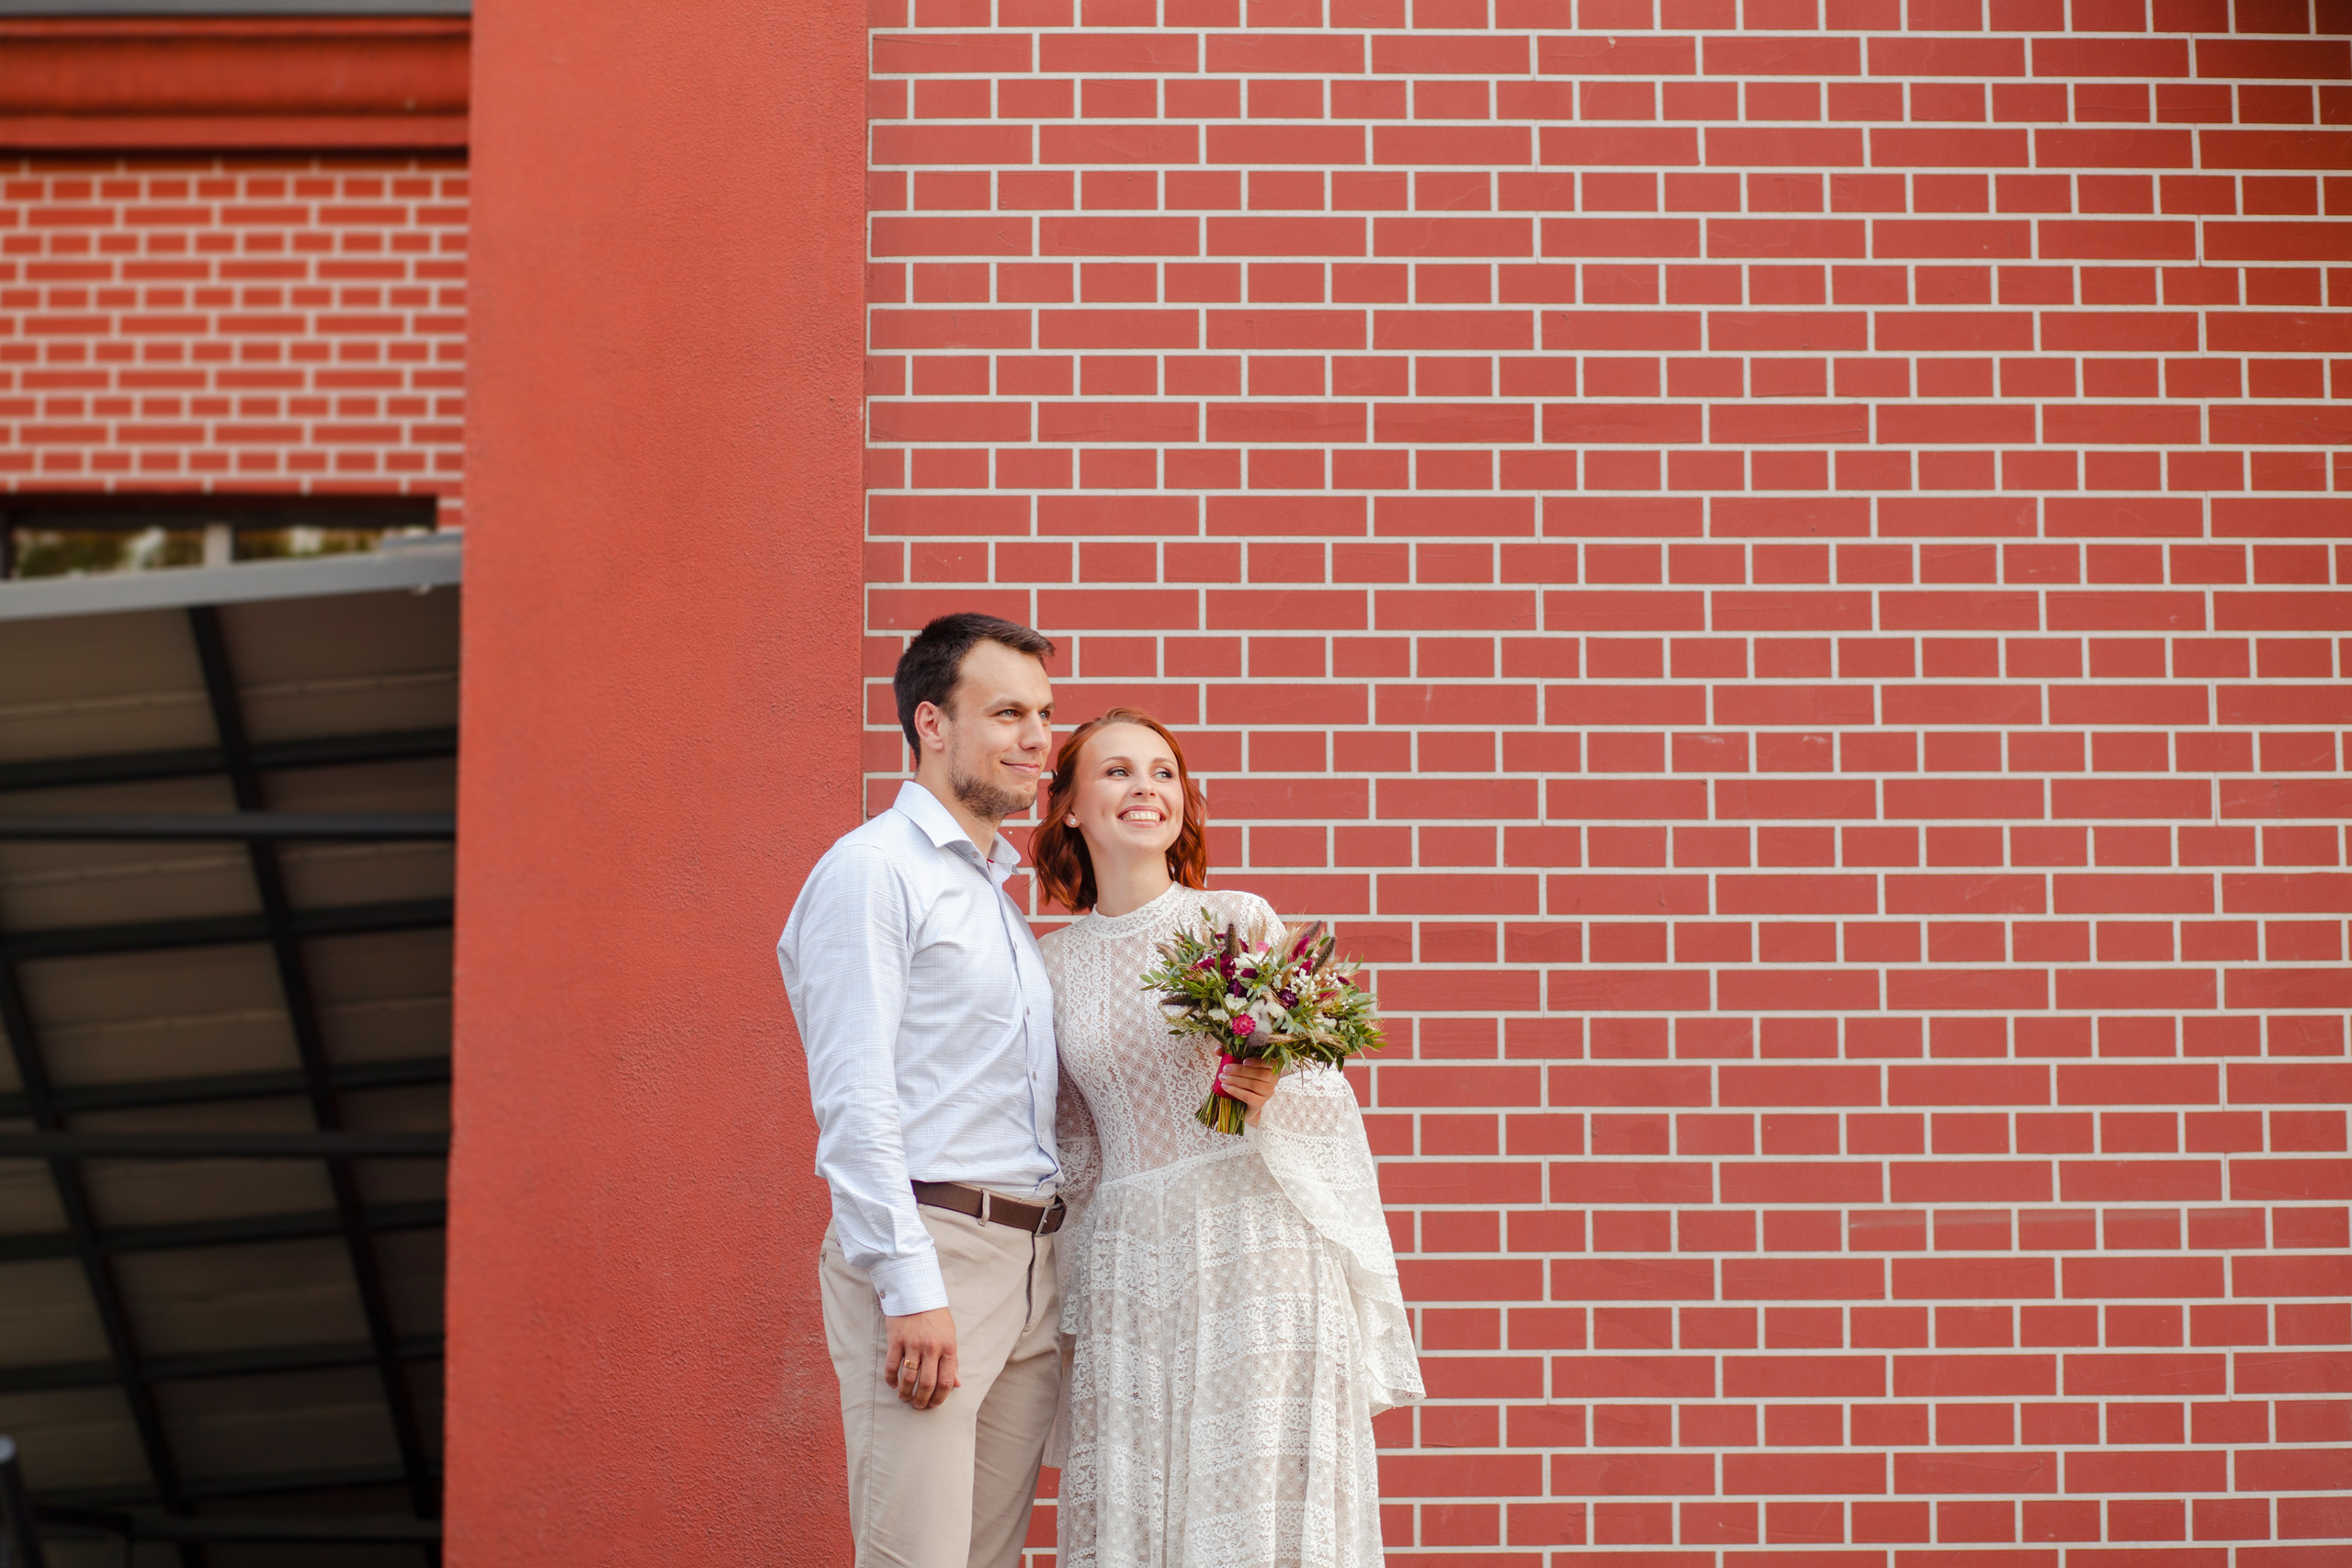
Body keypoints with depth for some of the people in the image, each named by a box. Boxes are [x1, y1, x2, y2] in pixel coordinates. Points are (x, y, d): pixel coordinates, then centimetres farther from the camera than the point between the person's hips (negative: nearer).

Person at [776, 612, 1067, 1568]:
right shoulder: (873, 870, -5)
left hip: (1032, 1264, 8)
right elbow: (853, 1101, -13)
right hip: (926, 1248, -8)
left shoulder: (1004, 898, 22)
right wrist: (913, 1289, -19)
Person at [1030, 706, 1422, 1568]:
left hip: (1257, 1247, -3)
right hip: (1126, 1270, 3)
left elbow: (1333, 1100, 4)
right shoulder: (1053, 965, 10)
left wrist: (1270, 1093, -17)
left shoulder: (1243, 922, 1)